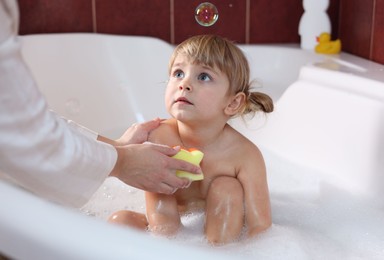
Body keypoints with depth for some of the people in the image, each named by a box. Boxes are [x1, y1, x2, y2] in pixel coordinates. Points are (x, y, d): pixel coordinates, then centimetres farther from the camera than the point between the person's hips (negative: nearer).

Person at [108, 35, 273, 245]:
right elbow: (164, 221, -22)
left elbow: (259, 226, -23)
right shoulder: (159, 137, -22)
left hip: (222, 231, -1)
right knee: (120, 220, -19)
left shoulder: (245, 156, -23)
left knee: (227, 187, -25)